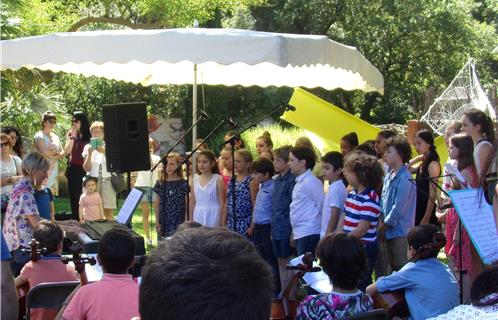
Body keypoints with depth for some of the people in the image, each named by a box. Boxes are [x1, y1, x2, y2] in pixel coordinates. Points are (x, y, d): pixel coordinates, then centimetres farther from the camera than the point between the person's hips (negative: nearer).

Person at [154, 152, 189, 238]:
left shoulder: (183, 184, -1)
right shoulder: (160, 184, 5)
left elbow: (187, 206, 1)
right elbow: (157, 205, 9)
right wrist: (157, 222, 3)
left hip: (179, 225, -2)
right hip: (164, 224, 2)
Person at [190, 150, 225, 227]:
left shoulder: (218, 180, -5)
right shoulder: (195, 179, 7)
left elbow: (222, 203, -5)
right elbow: (192, 203, 11)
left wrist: (220, 222, -10)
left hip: (213, 216, -4)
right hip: (198, 217, 4)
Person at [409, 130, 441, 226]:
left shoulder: (433, 164, -12)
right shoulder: (423, 164, 11)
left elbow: (432, 194, -17)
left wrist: (426, 218, -19)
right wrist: (416, 159, 9)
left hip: (427, 213, -8)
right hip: (418, 211, 8)